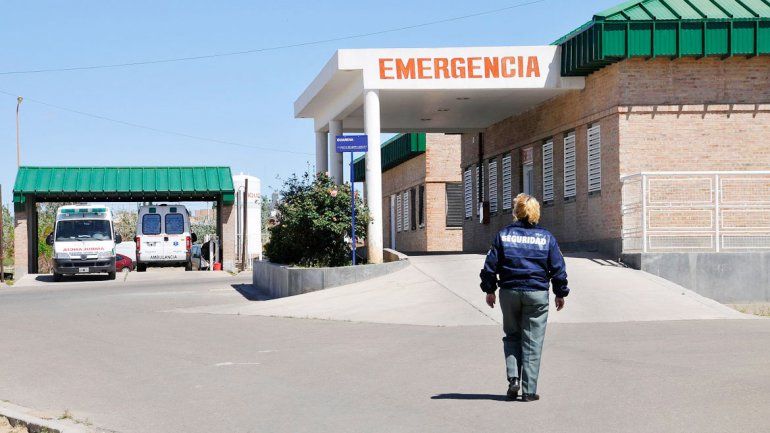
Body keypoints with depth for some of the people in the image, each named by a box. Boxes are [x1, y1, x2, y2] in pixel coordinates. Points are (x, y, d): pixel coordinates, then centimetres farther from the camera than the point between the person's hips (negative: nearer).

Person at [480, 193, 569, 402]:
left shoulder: (504, 234, 1)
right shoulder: (546, 237, 1)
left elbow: (491, 264, 2)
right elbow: (558, 268, 2)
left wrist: (489, 290, 12)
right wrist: (560, 294, 12)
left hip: (509, 292, 1)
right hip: (537, 293, -1)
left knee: (512, 336, 17)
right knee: (532, 342, 3)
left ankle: (513, 377, -1)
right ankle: (529, 391, 3)